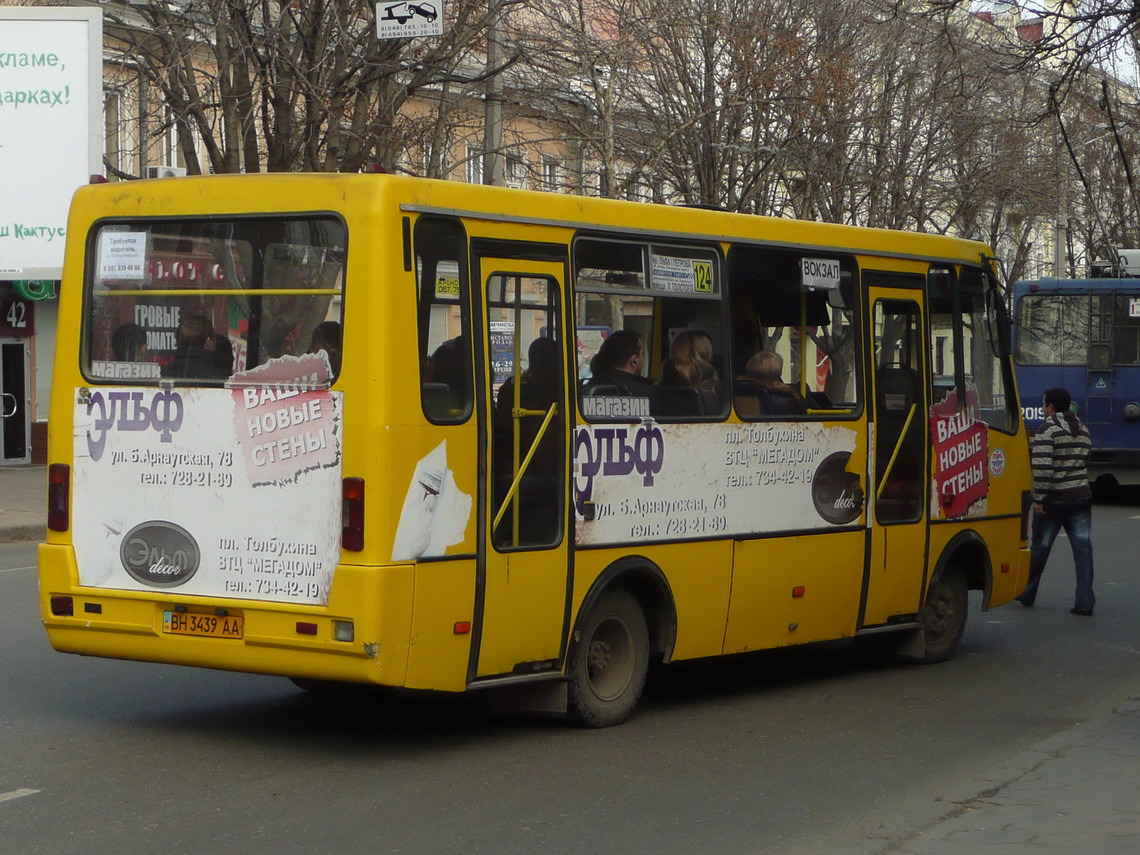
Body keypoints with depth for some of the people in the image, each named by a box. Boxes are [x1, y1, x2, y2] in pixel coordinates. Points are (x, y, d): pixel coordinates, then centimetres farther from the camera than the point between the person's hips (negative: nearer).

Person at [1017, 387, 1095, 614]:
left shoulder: (1048, 430, -13)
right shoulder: (1083, 431, 11)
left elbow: (1042, 467, -21)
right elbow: (1084, 462, 16)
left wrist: (1039, 499, -17)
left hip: (1054, 500, -5)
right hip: (1081, 497, 5)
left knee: (1039, 548, 10)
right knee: (1083, 548, 2)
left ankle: (1026, 594, 24)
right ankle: (1085, 602, -4)